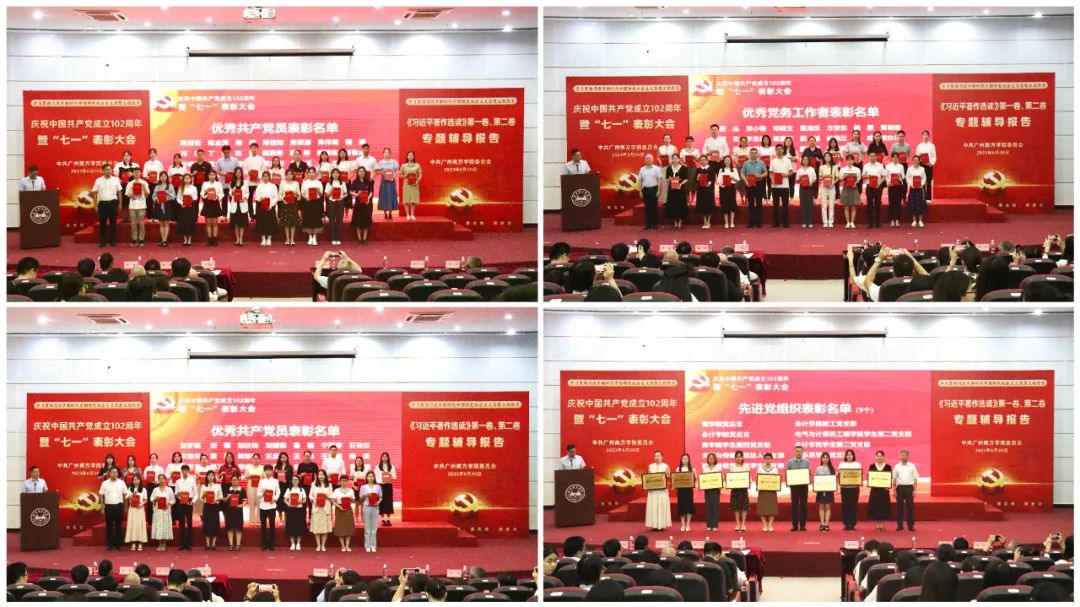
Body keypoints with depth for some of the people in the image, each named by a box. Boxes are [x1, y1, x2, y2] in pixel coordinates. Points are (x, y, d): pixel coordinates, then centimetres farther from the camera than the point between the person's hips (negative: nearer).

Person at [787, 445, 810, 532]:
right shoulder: (790, 462, 5)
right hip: (794, 485, 0)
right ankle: (795, 525, 4)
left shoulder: (806, 462, 6)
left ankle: (803, 524, 5)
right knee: (794, 505, 1)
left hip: (804, 485, 0)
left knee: (803, 505, 1)